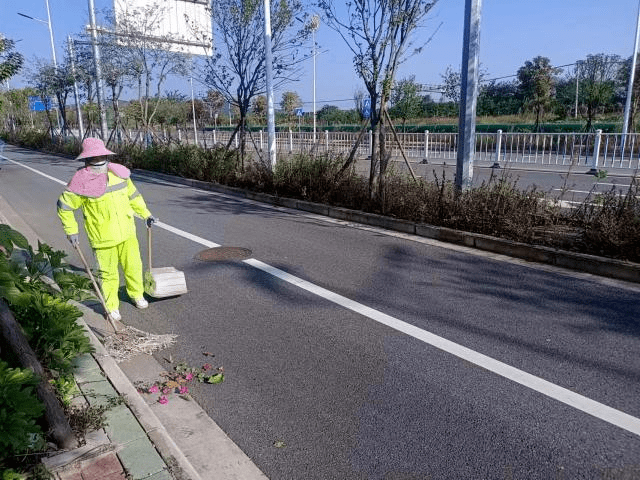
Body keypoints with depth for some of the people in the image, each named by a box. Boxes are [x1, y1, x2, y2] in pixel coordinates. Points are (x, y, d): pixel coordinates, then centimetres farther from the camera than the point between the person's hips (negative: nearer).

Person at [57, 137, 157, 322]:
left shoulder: (119, 173, 3)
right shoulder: (82, 182, -11)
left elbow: (133, 195, 18)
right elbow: (64, 206, -2)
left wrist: (146, 214, 16)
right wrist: (71, 231, -4)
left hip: (127, 233, 4)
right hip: (103, 238, -4)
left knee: (133, 266, 13)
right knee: (109, 274, 6)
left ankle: (137, 294, 38)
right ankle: (112, 306, 25)